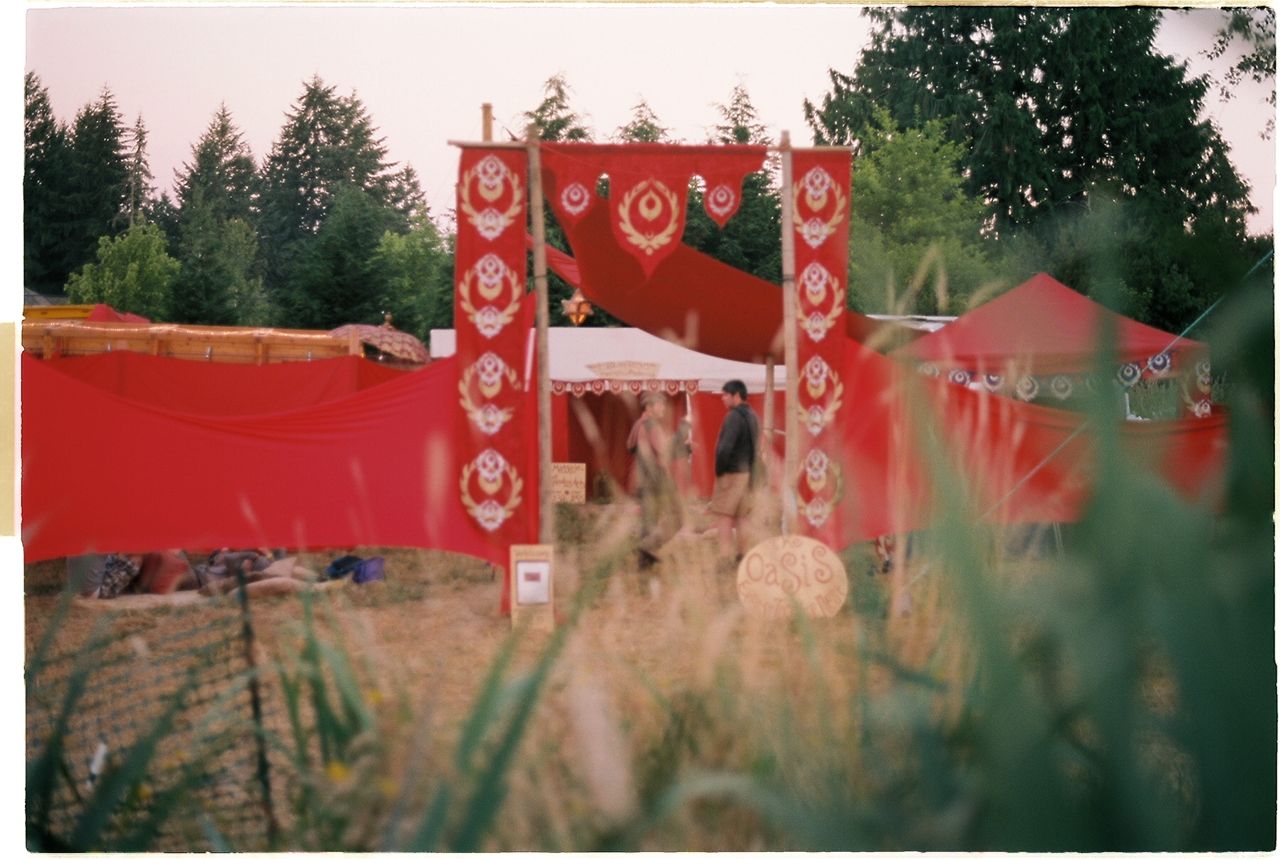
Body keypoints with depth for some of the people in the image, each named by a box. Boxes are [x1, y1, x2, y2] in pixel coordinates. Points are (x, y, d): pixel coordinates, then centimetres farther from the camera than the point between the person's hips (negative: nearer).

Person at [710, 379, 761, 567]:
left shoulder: (734, 417, -17)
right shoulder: (752, 416, 10)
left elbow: (725, 447, -25)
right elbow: (755, 448, 12)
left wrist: (719, 470, -10)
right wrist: (753, 475, 13)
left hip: (731, 473, -8)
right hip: (748, 472, 8)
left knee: (723, 516, -4)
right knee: (740, 516, 14)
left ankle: (726, 556, -8)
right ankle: (742, 553, 16)